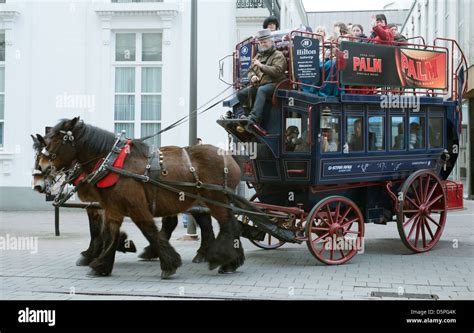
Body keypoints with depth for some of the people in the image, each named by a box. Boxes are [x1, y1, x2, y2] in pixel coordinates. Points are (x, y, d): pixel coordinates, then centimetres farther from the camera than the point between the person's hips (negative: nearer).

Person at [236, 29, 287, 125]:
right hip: (258, 84, 7)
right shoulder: (259, 55, 25)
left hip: (273, 83, -7)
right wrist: (252, 76, 2)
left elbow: (277, 71, -12)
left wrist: (261, 66, -17)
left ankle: (253, 118, -50)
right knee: (241, 93, -16)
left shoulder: (278, 55, 4)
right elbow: (251, 70, 26)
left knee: (262, 90, -39)